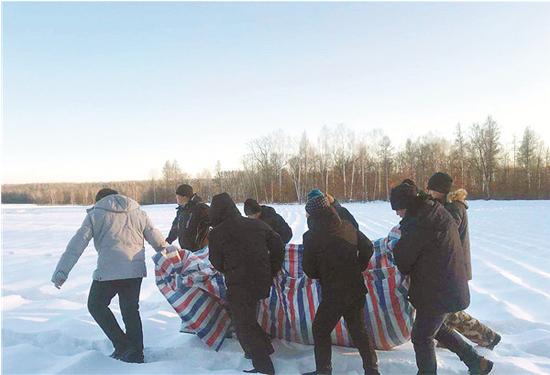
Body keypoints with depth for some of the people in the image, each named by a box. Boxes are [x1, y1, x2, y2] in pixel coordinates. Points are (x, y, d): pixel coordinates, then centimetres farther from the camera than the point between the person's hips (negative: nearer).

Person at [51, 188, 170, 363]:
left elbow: (76, 245, 2)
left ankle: (122, 345, 8)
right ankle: (135, 353, 21)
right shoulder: (138, 212, 16)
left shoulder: (95, 215, 8)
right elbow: (157, 240, 15)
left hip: (108, 271, -4)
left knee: (96, 305, 17)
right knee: (131, 310, 17)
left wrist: (61, 272, 3)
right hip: (135, 270, 4)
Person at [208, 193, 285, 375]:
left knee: (243, 326, 8)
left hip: (239, 285, -6)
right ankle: (264, 350, 31)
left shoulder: (216, 233, -7)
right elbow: (278, 247, 10)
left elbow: (217, 263, 2)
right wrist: (271, 272, 17)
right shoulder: (258, 225, 5)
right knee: (248, 318, 26)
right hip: (262, 282, 6)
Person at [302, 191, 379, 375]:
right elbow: (367, 247, 8)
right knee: (359, 329, 19)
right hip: (356, 289, 5)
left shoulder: (312, 236, -14)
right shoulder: (348, 227, 0)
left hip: (333, 293, -5)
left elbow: (309, 269, -6)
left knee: (320, 329, 14)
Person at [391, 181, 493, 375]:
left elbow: (403, 260, -12)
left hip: (438, 291, -10)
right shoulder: (439, 213, 6)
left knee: (421, 336, 7)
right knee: (436, 328, 27)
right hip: (451, 286, 10)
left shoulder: (417, 225, -23)